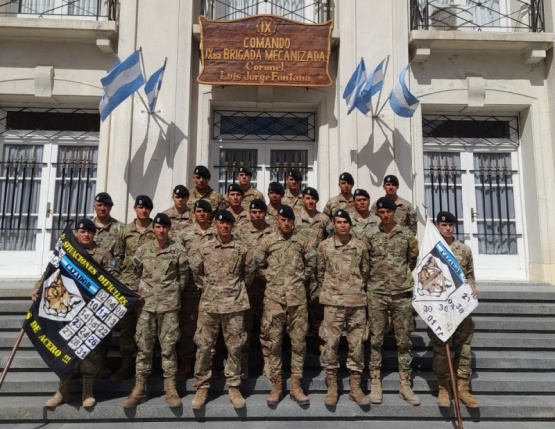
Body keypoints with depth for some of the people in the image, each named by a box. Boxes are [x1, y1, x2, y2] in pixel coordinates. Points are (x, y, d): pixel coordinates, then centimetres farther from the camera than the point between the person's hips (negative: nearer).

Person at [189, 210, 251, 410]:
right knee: (204, 346, 5)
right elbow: (195, 269, 11)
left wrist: (239, 288, 8)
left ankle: (234, 387, 20)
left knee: (235, 347, 7)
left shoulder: (241, 248, 2)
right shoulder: (204, 247, 1)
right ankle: (202, 387, 19)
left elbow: (247, 273, 13)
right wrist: (205, 286, 8)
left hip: (234, 303, 0)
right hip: (209, 303, 0)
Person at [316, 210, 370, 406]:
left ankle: (355, 386, 18)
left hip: (357, 301, 2)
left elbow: (365, 272, 14)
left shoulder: (361, 246, 5)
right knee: (331, 343, 1)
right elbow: (319, 273, 8)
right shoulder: (324, 246, 1)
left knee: (357, 344, 6)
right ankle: (332, 386, 14)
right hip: (333, 302, -1)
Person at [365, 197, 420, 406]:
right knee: (376, 340, 4)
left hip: (402, 293, 1)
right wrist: (376, 276, 7)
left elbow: (414, 259, 12)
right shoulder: (370, 236, 1)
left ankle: (405, 385, 17)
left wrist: (402, 274, 13)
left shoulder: (407, 234, 2)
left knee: (404, 341, 6)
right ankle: (375, 384, 14)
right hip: (377, 294, 0)